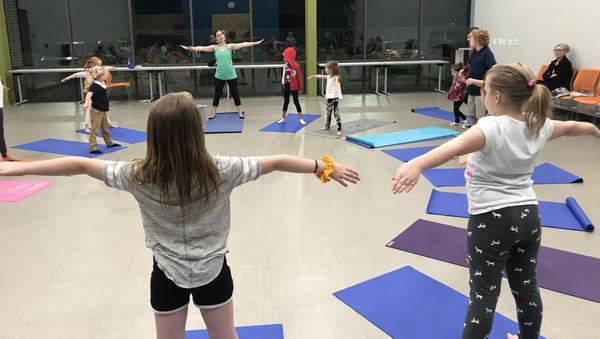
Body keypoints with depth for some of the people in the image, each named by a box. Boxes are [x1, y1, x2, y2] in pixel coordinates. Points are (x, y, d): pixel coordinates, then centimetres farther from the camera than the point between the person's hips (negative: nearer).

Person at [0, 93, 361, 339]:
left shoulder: (139, 177, -17)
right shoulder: (220, 171, -20)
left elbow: (78, 165, -9)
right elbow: (277, 162, -13)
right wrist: (325, 167, -2)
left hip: (167, 274, 1)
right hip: (213, 271, 0)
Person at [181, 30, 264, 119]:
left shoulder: (229, 46, 0)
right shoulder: (214, 47, 3)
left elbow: (242, 44, -8)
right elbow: (202, 48, -6)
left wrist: (256, 43, -16)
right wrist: (190, 48, -17)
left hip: (231, 75, -1)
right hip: (219, 76, 1)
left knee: (235, 94, 6)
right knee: (217, 95, 9)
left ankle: (241, 112, 17)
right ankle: (213, 113, 21)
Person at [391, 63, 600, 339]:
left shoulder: (492, 128, -22)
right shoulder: (539, 126, 1)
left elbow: (456, 146, -43)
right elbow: (572, 127, 23)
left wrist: (416, 165, -59)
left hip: (491, 220, -7)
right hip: (528, 216, 7)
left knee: (484, 293, 0)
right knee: (526, 286, 22)